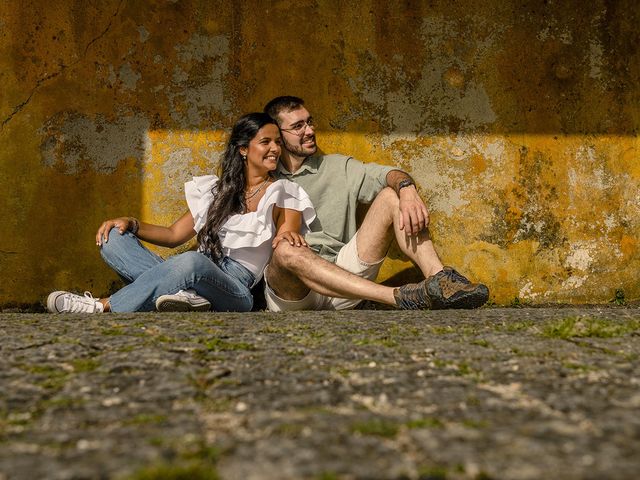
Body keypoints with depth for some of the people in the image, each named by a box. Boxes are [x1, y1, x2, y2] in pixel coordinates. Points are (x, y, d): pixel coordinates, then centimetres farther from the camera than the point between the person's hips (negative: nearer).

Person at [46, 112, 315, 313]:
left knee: (194, 262, -40)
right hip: (194, 275, 5)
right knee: (112, 238, -10)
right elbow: (175, 235, 21)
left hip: (235, 290, -5)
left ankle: (104, 307, -27)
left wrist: (287, 236, -26)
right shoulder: (215, 190, 22)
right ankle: (185, 294, -32)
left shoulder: (282, 194, 10)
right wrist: (131, 224, 4)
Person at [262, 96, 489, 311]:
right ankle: (400, 297, -46)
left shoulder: (338, 167, 15)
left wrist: (407, 188, -24)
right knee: (286, 250, -39)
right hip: (291, 291, -2)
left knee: (392, 195, -10)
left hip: (341, 274, 3)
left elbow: (386, 175, -1)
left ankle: (438, 278, -33)